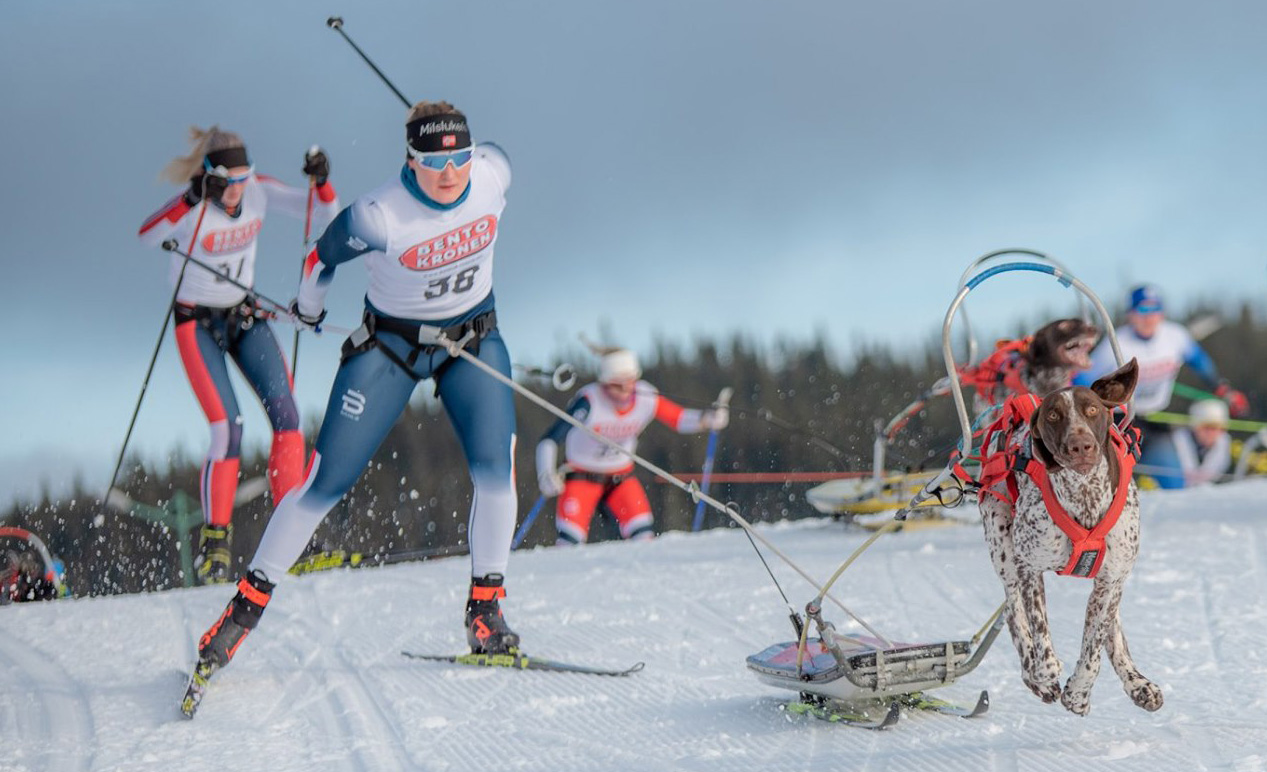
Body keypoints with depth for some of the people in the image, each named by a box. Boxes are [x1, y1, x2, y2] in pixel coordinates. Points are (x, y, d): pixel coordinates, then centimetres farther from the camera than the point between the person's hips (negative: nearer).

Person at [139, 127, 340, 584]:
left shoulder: (259, 191, -8)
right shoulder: (193, 207, -21)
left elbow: (324, 215, -7)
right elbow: (147, 236, -39)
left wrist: (321, 182, -26)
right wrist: (191, 201, -51)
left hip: (246, 315, 5)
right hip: (198, 323, -4)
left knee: (286, 416, -11)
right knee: (228, 430, -17)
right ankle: (215, 540, -5)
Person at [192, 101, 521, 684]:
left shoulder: (494, 173, -18)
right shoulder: (378, 217, -28)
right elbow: (325, 255, -9)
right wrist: (308, 306, 11)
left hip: (473, 339, 3)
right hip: (390, 343, -3)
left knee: (496, 470, -16)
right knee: (326, 483, -5)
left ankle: (485, 611, 0)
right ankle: (249, 602, 9)